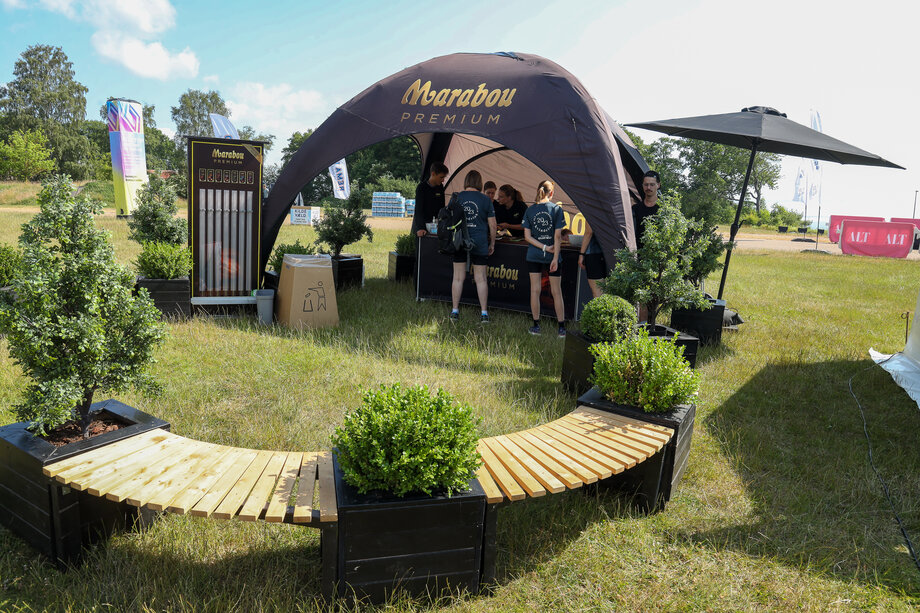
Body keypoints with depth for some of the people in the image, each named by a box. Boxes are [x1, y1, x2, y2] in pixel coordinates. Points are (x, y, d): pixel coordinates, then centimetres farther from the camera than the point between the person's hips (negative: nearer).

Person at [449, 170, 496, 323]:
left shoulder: (456, 197, 2)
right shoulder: (485, 200, -1)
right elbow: (492, 225, 1)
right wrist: (492, 243, 13)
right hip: (479, 243, -1)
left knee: (458, 277, 8)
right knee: (481, 278, 6)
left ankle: (455, 311, 13)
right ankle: (484, 313, 10)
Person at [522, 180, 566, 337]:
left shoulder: (530, 210, 1)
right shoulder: (556, 209, -5)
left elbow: (527, 236, -3)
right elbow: (558, 236, -9)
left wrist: (544, 247, -5)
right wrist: (555, 258, -8)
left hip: (533, 256, 1)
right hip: (552, 256, -1)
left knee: (535, 290, 7)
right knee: (556, 292, 6)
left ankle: (536, 325, 13)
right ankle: (561, 328, 11)